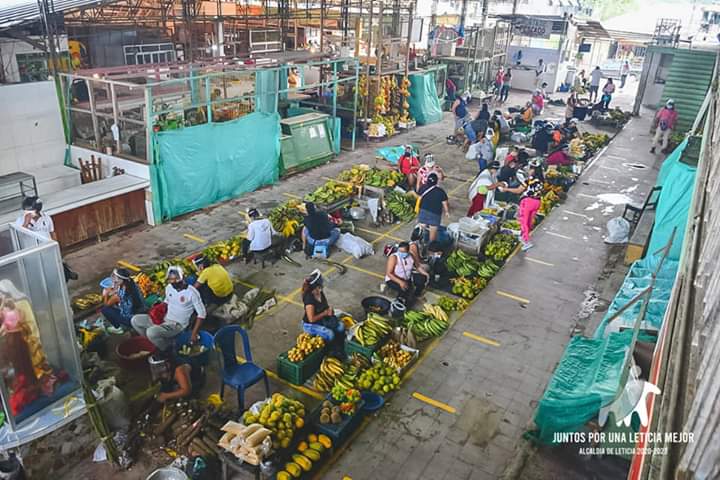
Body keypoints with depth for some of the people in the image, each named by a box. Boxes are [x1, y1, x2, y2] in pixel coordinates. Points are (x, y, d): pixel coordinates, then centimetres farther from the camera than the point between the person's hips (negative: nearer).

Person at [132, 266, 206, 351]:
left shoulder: (191, 292, -19)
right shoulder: (169, 287, 1)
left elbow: (202, 313, -15)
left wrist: (194, 333, -19)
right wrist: (158, 309, 1)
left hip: (178, 324, -7)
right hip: (164, 319, 7)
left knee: (152, 332, -30)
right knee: (135, 320, 0)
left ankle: (169, 350, -4)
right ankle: (154, 342, 8)